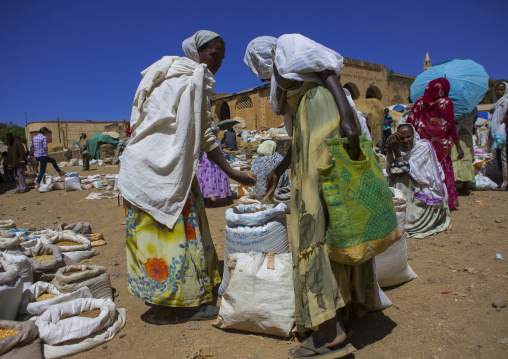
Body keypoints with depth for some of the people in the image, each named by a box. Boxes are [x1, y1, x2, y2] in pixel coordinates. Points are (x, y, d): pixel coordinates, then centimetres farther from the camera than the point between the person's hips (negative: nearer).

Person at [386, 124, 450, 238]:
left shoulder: (423, 146, -15)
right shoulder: (401, 149, 1)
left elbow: (408, 170, -25)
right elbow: (389, 171, -14)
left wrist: (396, 151, -29)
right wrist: (390, 149, -24)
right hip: (414, 190, 6)